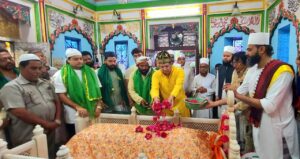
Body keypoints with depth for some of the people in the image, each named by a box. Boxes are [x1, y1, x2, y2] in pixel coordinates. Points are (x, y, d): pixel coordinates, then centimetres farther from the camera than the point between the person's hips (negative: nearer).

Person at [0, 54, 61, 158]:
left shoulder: (46, 84, 9)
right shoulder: (12, 87, -11)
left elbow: (56, 101, 15)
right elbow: (20, 113, -20)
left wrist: (57, 120, -1)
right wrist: (46, 124, -16)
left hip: (50, 133, 6)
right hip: (28, 139, -6)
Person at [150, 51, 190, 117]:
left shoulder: (179, 71, -13)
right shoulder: (156, 74, -10)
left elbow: (178, 86, -28)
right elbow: (154, 88, -24)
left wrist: (172, 97, -47)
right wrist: (155, 98, -46)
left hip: (180, 105, -1)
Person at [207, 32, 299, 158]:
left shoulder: (282, 71, -21)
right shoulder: (252, 70, 2)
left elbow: (269, 106, -26)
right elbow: (238, 94, 6)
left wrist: (239, 96, -24)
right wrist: (214, 104, 2)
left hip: (278, 129, -7)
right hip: (258, 126, 7)